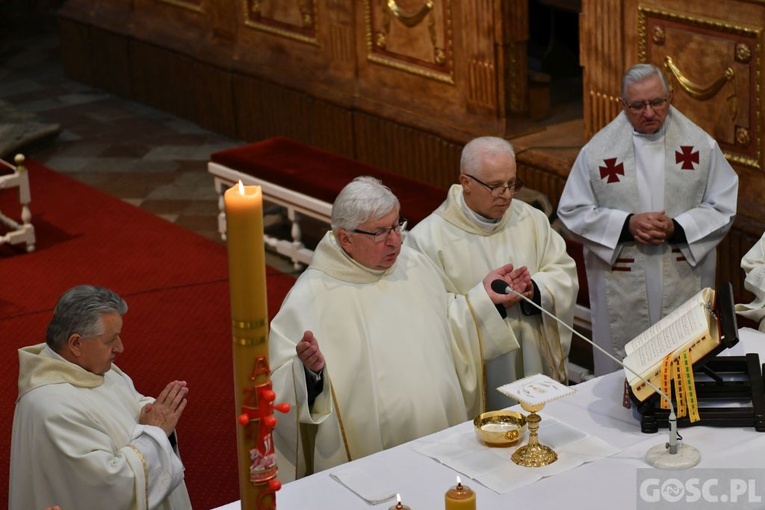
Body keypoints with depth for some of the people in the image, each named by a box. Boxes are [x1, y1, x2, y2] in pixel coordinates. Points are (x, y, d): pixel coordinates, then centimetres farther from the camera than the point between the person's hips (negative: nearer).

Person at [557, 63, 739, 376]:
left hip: (684, 284, 1)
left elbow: (723, 207, 2)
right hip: (622, 289, -1)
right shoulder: (597, 151, 0)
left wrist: (677, 228, -14)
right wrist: (626, 224, -14)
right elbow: (572, 212, 0)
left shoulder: (701, 146, 2)